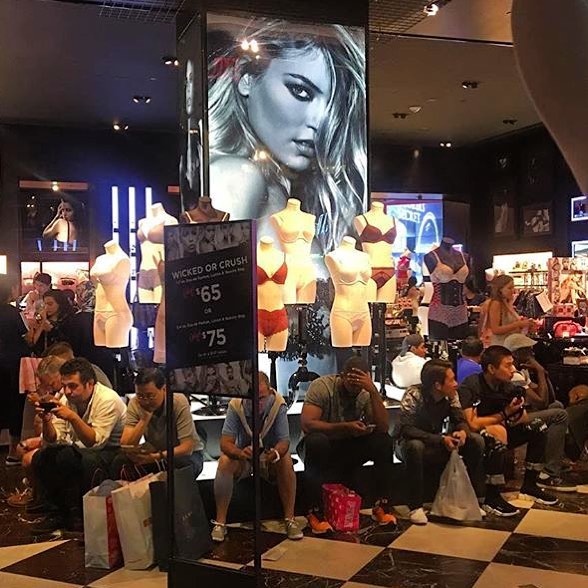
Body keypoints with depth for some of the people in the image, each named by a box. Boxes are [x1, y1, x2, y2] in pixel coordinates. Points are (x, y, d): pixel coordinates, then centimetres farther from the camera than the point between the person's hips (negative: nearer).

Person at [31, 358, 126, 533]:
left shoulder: (108, 400, -22)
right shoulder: (67, 399, -2)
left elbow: (95, 442, -29)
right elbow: (54, 440, -4)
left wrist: (73, 417, -39)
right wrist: (46, 420, -23)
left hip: (112, 451, -7)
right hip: (82, 449, 7)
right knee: (40, 458, -9)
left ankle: (77, 513, -7)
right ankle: (58, 512, 4)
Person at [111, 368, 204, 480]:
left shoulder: (179, 402, -24)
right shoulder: (135, 403, -15)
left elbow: (187, 447, -27)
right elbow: (125, 445, -20)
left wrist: (157, 457, -41)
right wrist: (145, 418, -32)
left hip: (185, 454, -2)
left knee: (185, 464, -37)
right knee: (120, 461, -24)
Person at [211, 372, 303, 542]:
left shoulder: (278, 405, -21)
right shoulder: (236, 405, -21)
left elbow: (284, 441, -24)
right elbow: (225, 442, -26)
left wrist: (275, 453, -48)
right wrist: (240, 453, -49)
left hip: (269, 458, 0)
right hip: (242, 457, 0)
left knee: (286, 461, -30)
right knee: (224, 462, -30)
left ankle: (290, 519, -18)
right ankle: (220, 522, -20)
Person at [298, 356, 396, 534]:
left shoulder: (366, 392, -9)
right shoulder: (321, 386, -19)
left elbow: (383, 427, -20)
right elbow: (306, 424, -29)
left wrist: (373, 390, -30)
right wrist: (346, 427, -35)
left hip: (350, 448, 3)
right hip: (323, 446, -3)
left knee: (384, 441, -21)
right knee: (316, 441, -37)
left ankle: (381, 506, -9)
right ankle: (314, 512, -26)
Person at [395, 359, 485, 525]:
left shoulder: (450, 395, -9)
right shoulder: (414, 395, -27)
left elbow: (459, 420, -1)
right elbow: (406, 429, -34)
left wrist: (462, 431, -26)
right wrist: (441, 440, -39)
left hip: (436, 443, 6)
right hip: (409, 444, -6)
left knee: (476, 441, -10)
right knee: (415, 446, -41)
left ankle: (475, 498, 1)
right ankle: (416, 507, -26)